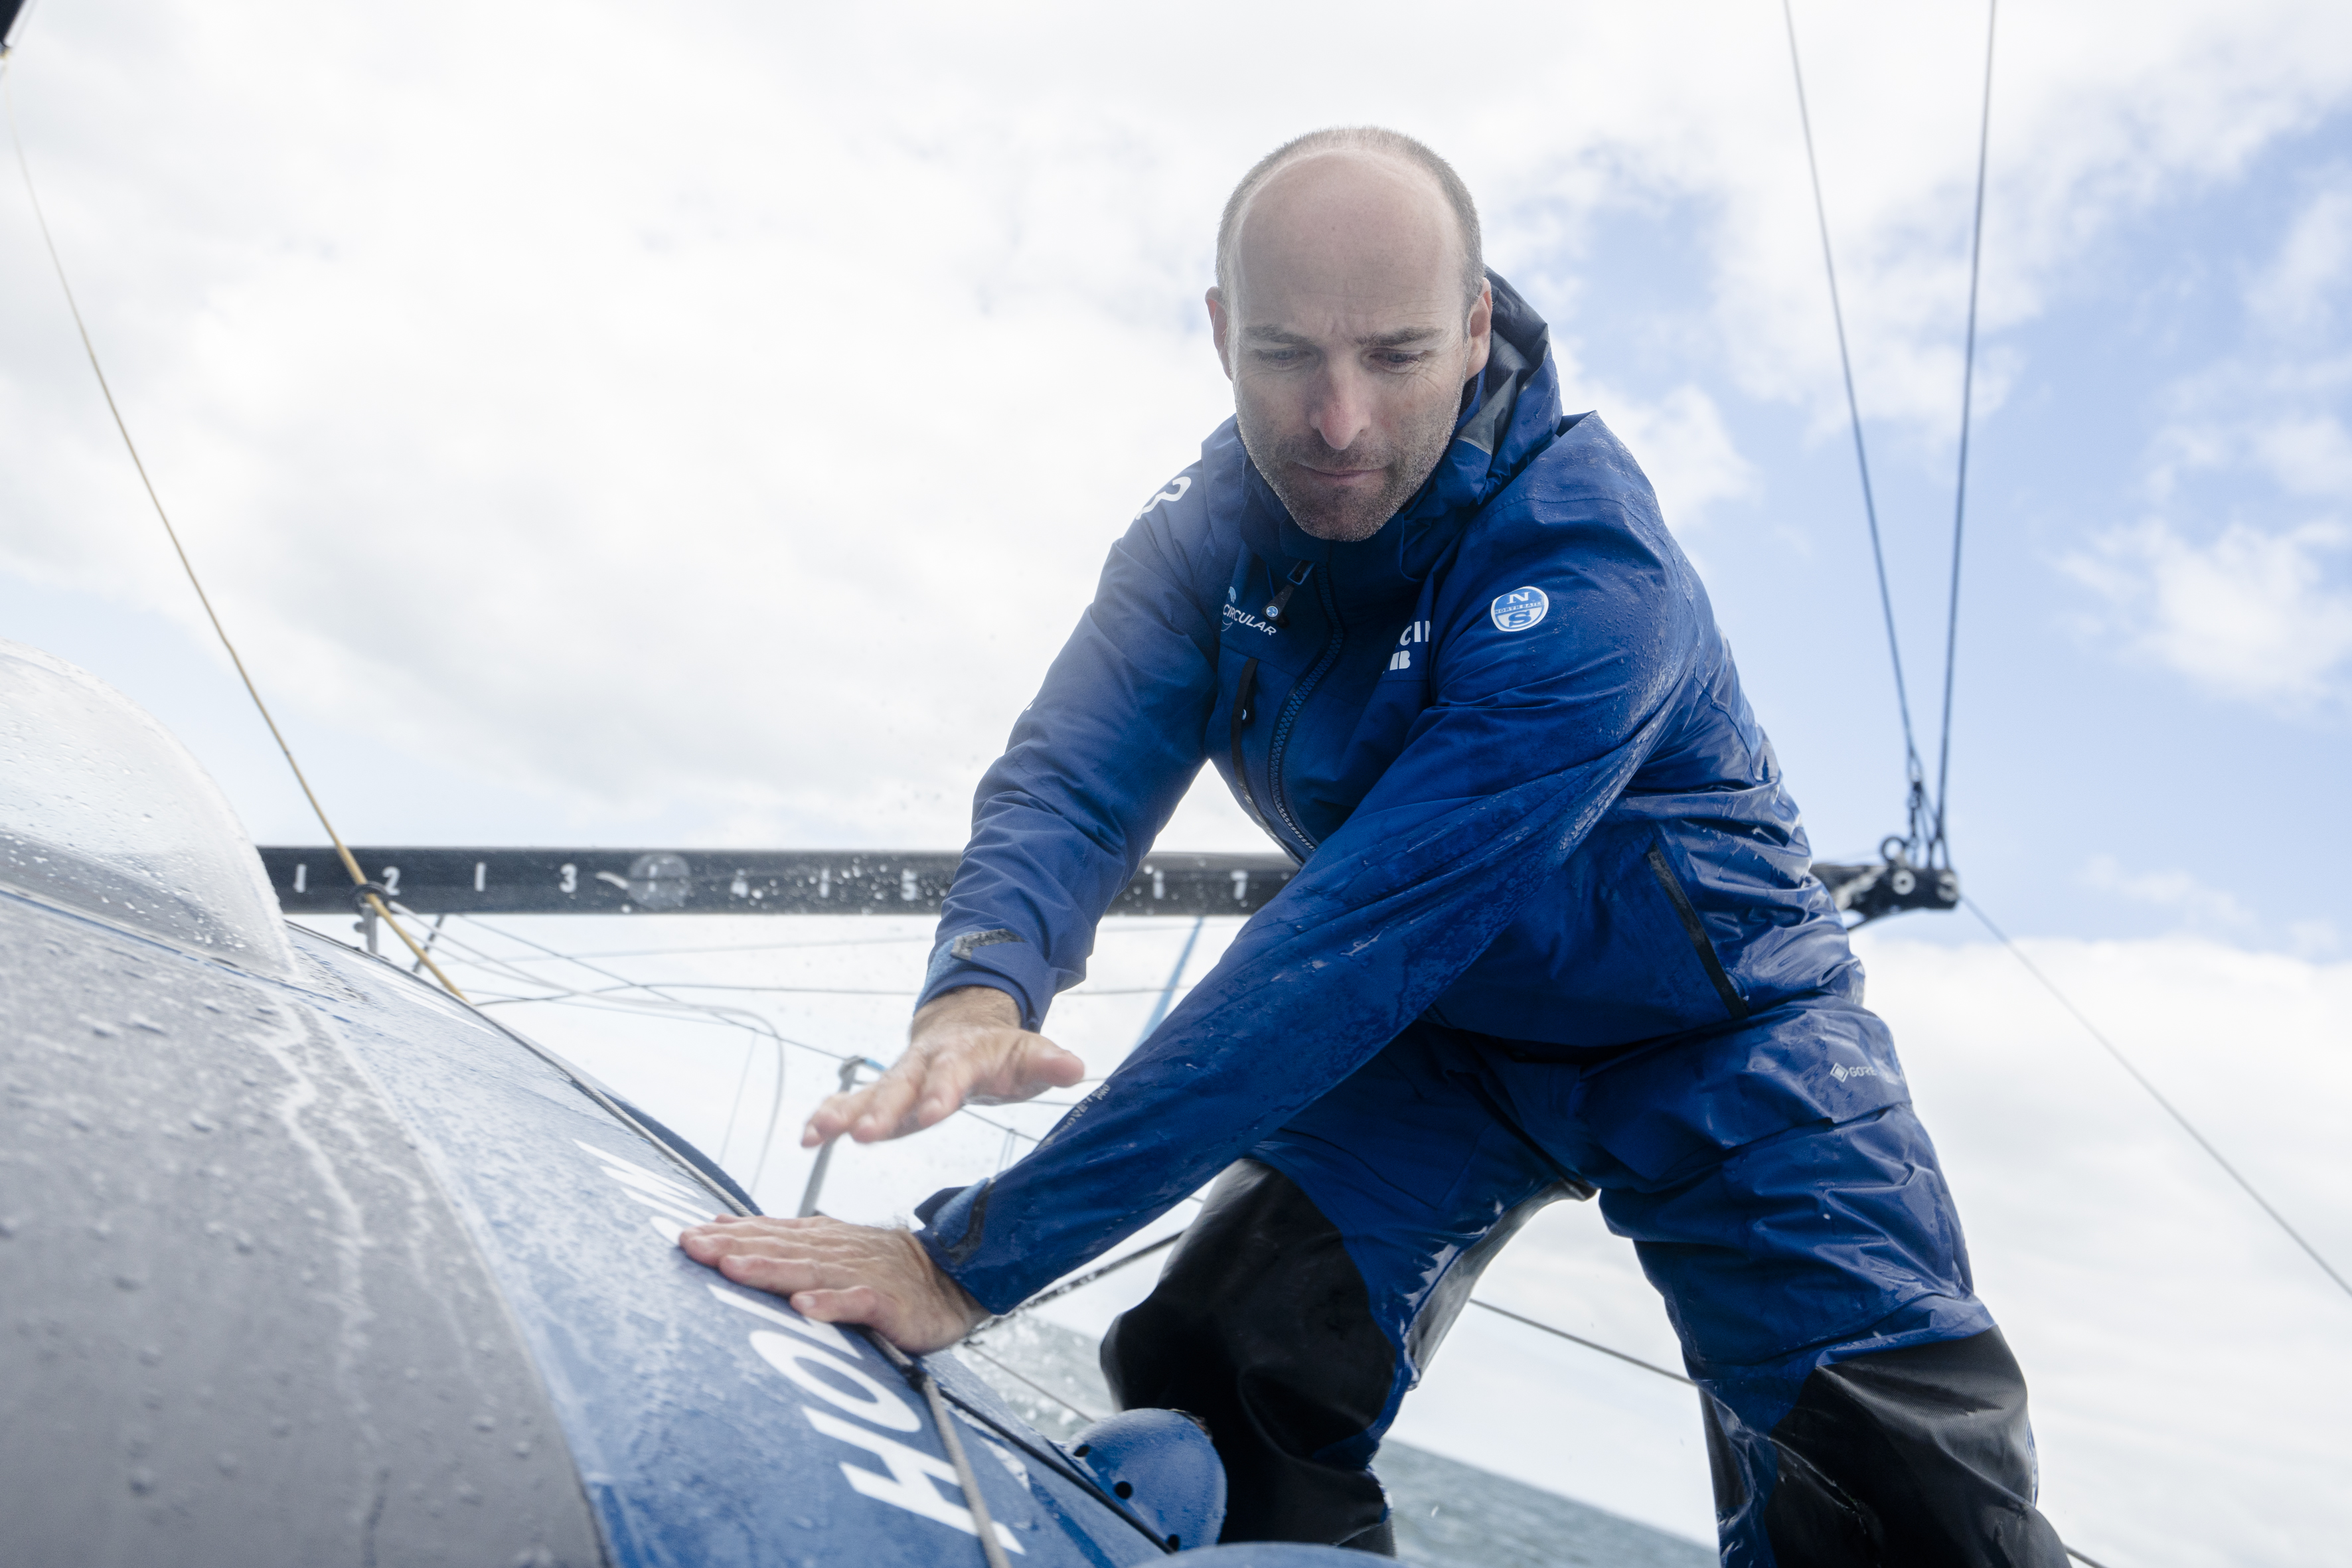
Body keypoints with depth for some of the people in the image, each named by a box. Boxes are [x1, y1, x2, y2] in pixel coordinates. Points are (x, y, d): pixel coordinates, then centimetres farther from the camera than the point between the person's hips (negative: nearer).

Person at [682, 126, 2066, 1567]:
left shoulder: (1584, 571, -33)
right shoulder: (1208, 533, -12)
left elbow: (1363, 939, -40)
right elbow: (1070, 778, -19)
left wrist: (969, 1260, -40)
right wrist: (981, 992, -45)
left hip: (1704, 1021, -3)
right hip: (1442, 1032, 4)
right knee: (1207, 1390, -9)